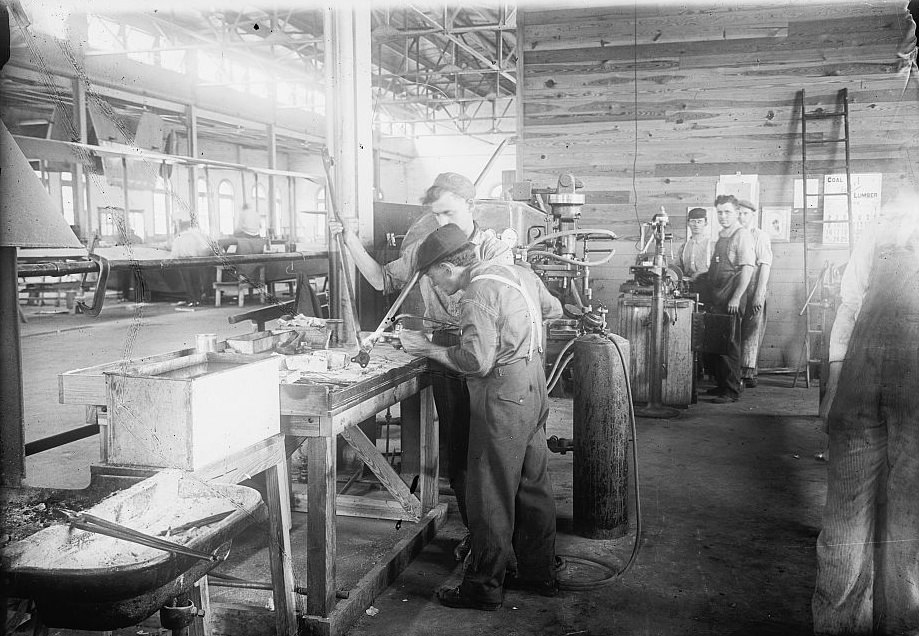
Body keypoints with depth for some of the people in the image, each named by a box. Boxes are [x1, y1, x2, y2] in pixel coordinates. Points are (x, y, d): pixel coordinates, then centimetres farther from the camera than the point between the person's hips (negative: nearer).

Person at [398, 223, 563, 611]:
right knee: (532, 487, 17)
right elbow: (553, 309, 23)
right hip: (532, 389, 10)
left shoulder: (477, 296, -18)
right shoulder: (515, 273, 9)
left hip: (503, 397, -9)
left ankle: (484, 587, 10)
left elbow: (477, 361, -24)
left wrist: (429, 349, -14)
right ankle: (539, 574, 29)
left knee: (491, 497, 0)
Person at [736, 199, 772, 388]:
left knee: (751, 332, -5)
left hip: (753, 292, -5)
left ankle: (748, 374, -4)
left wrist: (759, 295, -16)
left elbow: (765, 266, -7)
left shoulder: (761, 237, 0)